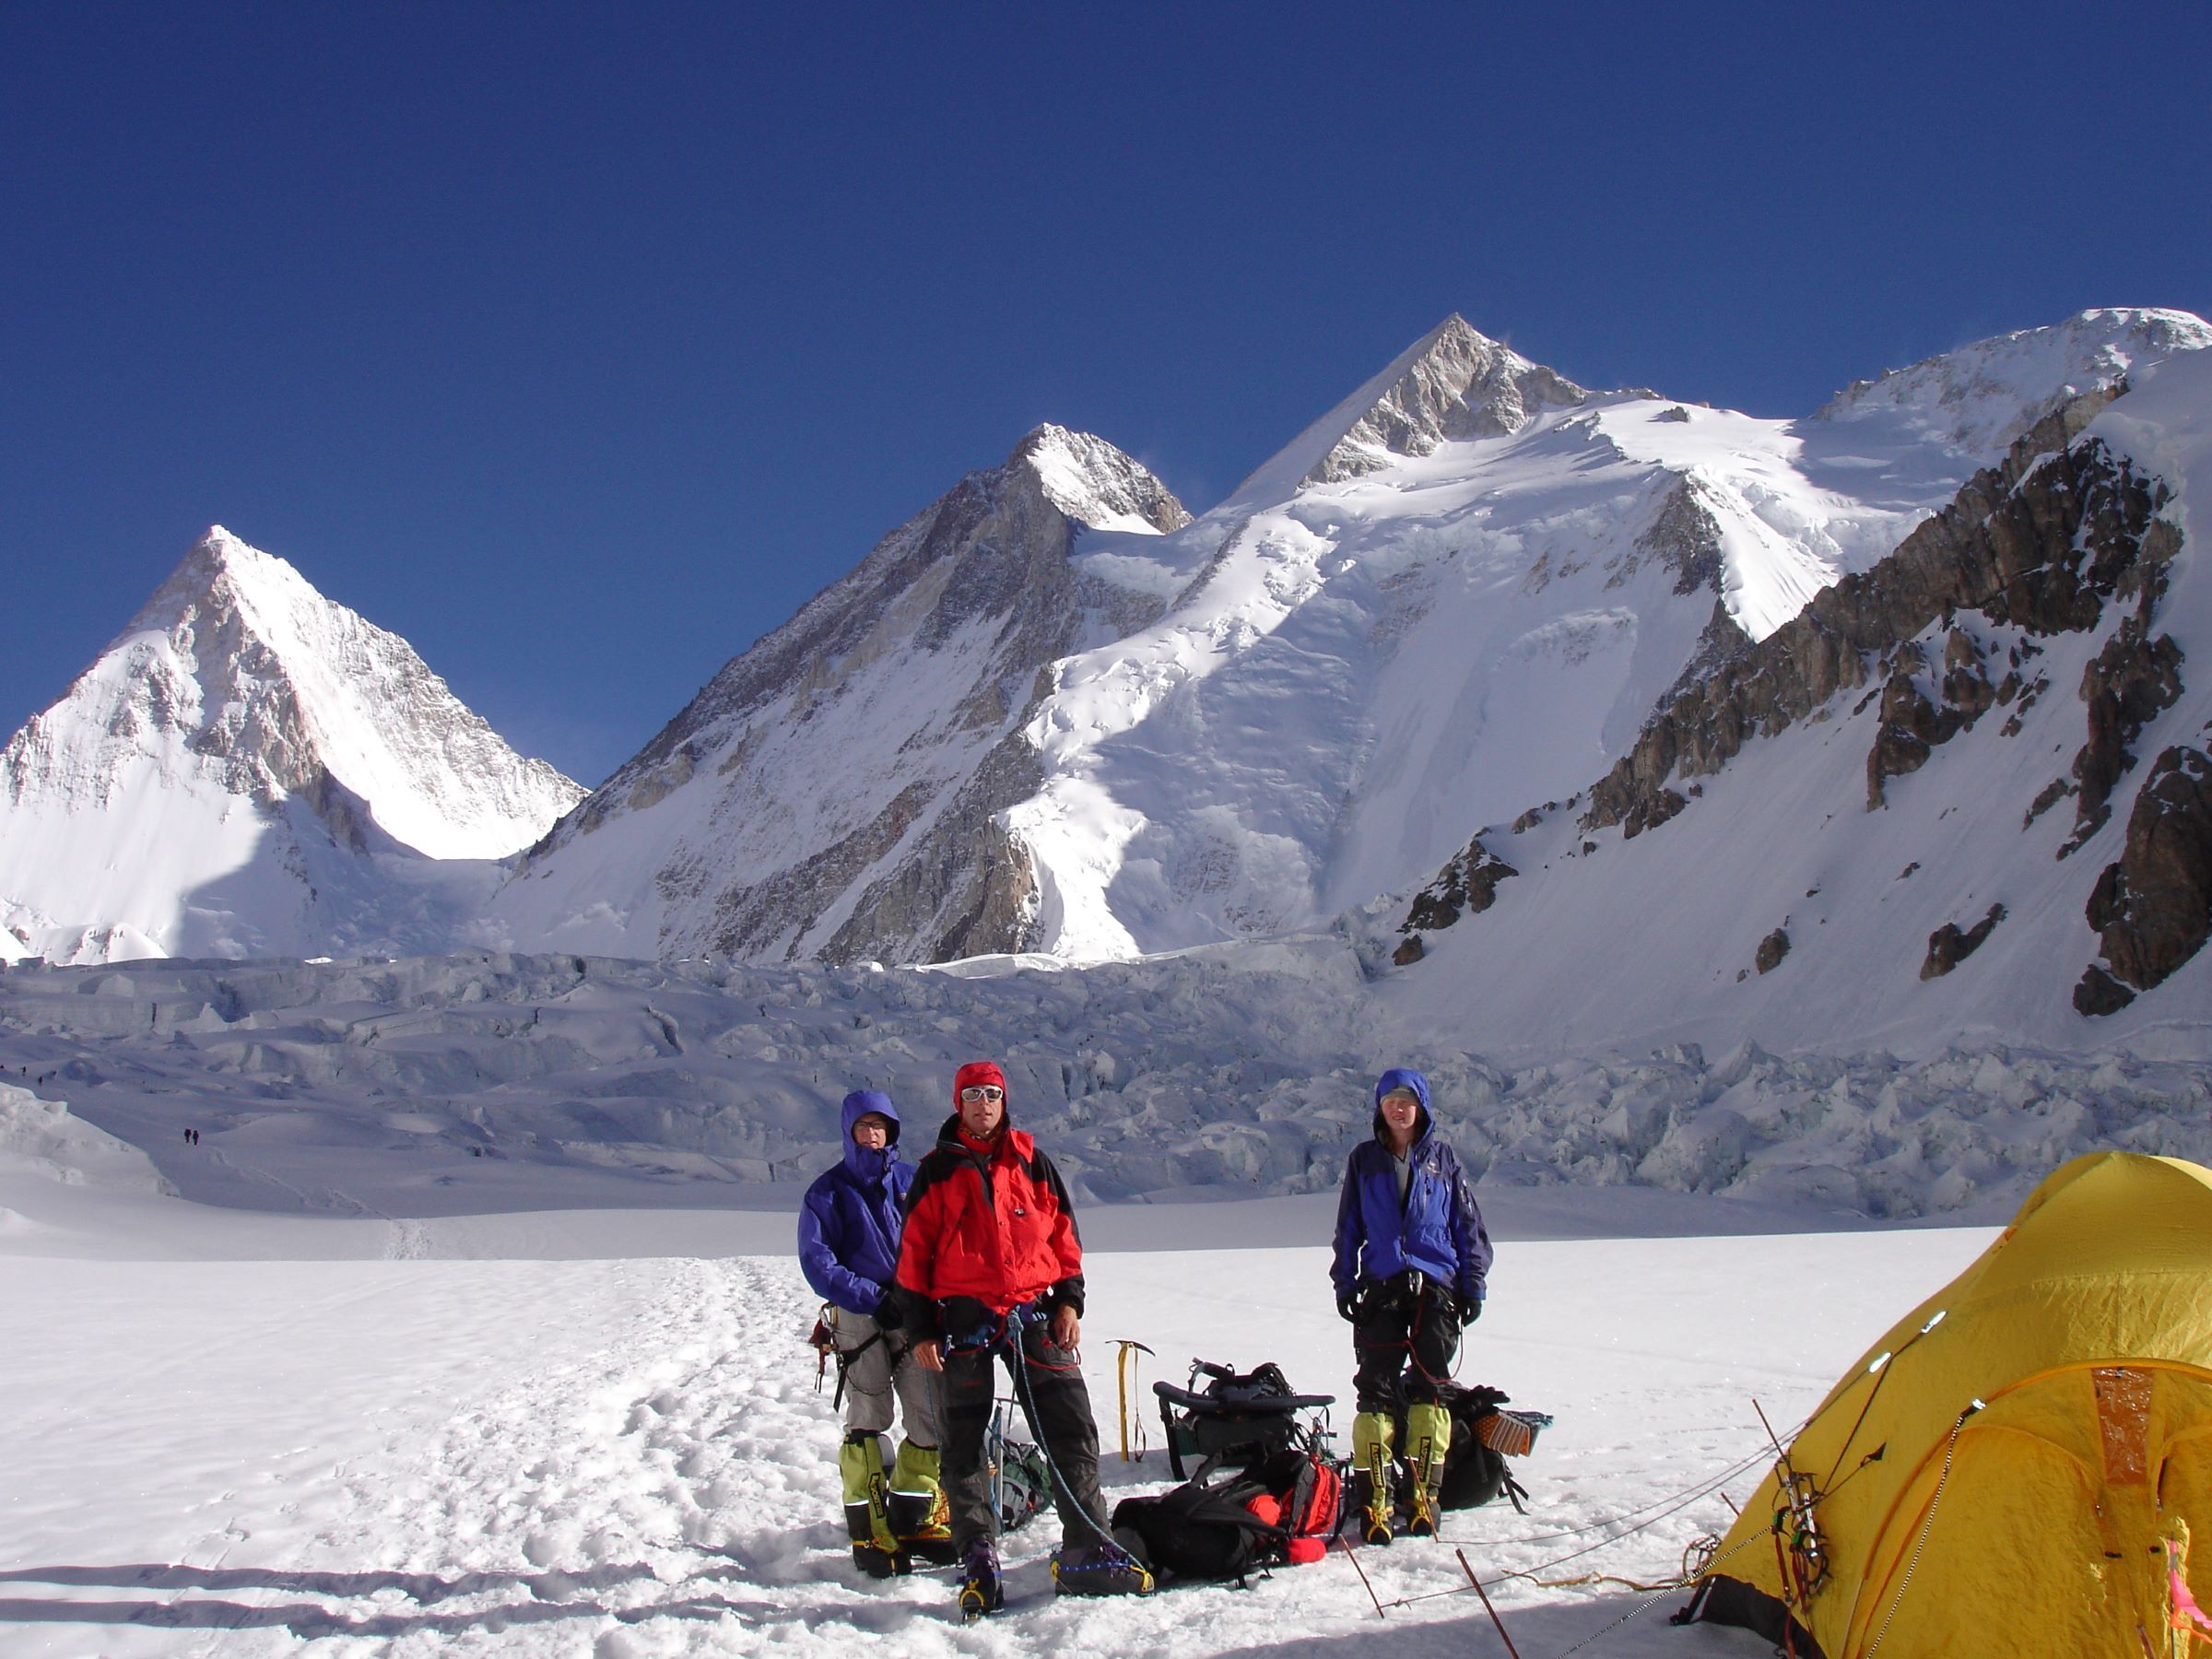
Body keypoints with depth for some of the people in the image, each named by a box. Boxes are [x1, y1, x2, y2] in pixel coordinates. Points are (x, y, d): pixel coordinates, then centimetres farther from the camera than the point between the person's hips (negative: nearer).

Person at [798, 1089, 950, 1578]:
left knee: (933, 1417, 1)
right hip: (858, 1318, -3)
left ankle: (912, 1519, 17)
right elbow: (818, 1263, -6)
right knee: (868, 1421, -7)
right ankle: (868, 1531, 0)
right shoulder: (829, 1191, 3)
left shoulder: (911, 1180, 13)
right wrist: (875, 1298, -15)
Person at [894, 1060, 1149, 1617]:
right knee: (964, 1444, 1)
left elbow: (1063, 1233, 13)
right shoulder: (938, 1172, 4)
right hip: (964, 1317, -1)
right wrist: (921, 1330, -2)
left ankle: (1086, 1551, 2)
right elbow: (914, 1253, 4)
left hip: (1034, 1313, 2)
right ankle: (977, 1562, 9)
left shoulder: (1031, 1163, 10)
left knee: (1072, 1432, -3)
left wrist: (1070, 1301, 3)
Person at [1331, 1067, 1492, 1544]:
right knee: (1376, 1390, -6)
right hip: (1381, 1288, 0)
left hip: (1436, 1288, 0)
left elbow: (1468, 1225, 10)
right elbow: (1348, 1227, 14)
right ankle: (1373, 1501, -6)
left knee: (1428, 1389, -2)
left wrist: (1474, 1285, 5)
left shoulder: (1442, 1158, 8)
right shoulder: (1364, 1160, 10)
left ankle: (1424, 1495, 4)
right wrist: (1345, 1285, 7)